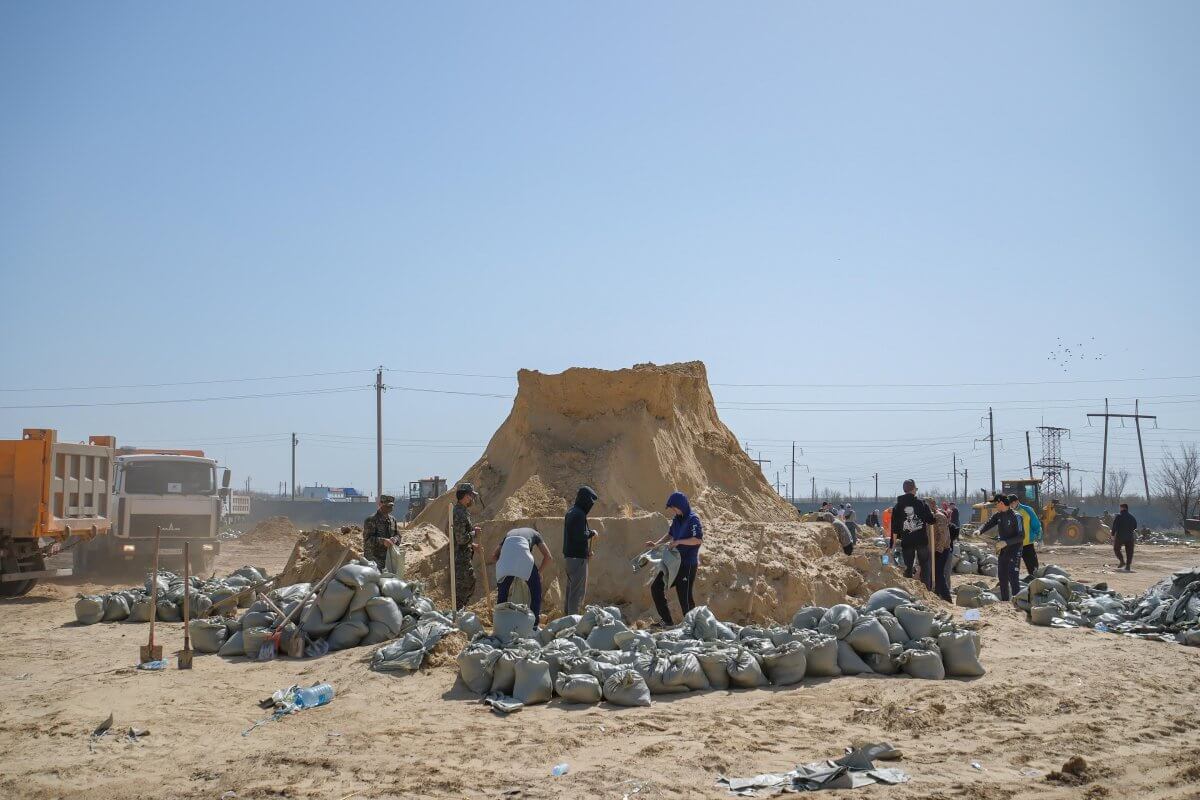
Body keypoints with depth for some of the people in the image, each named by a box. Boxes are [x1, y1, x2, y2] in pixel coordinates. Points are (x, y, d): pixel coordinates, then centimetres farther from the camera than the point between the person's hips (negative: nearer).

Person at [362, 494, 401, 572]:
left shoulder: (392, 520, 12)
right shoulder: (371, 520, -9)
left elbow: (398, 535, 15)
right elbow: (367, 539, -15)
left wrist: (394, 539, -9)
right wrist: (382, 541, -27)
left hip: (388, 559, 7)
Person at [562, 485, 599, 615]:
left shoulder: (571, 511, 12)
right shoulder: (579, 514, -18)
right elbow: (580, 536, -25)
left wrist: (587, 551, 15)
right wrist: (592, 533, -6)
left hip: (568, 555, 10)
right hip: (578, 557, -9)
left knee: (570, 588, 17)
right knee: (578, 590, -4)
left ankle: (567, 614, 23)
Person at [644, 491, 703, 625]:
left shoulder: (692, 519, -15)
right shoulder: (676, 519, 9)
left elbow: (698, 539, -24)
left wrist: (679, 542, -22)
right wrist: (656, 544, 13)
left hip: (687, 564, -9)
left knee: (684, 596, -5)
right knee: (656, 587, 9)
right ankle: (667, 621, 16)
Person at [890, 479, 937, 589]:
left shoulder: (897, 506, 3)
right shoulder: (921, 503, -4)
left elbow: (894, 527, 3)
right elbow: (931, 520, -1)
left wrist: (893, 543, 9)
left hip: (906, 542, 2)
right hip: (922, 540, -2)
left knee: (908, 567, 9)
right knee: (926, 565, 9)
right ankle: (926, 588, 3)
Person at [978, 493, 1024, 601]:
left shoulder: (1015, 516, -16)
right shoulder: (998, 515, 6)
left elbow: (1021, 536, -17)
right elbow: (988, 524, -1)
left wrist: (1006, 542, -24)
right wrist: (979, 531, -22)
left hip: (1014, 550, -8)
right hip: (1003, 550, 8)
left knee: (1013, 576, -14)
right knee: (1002, 576, 11)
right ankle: (1005, 600, 21)